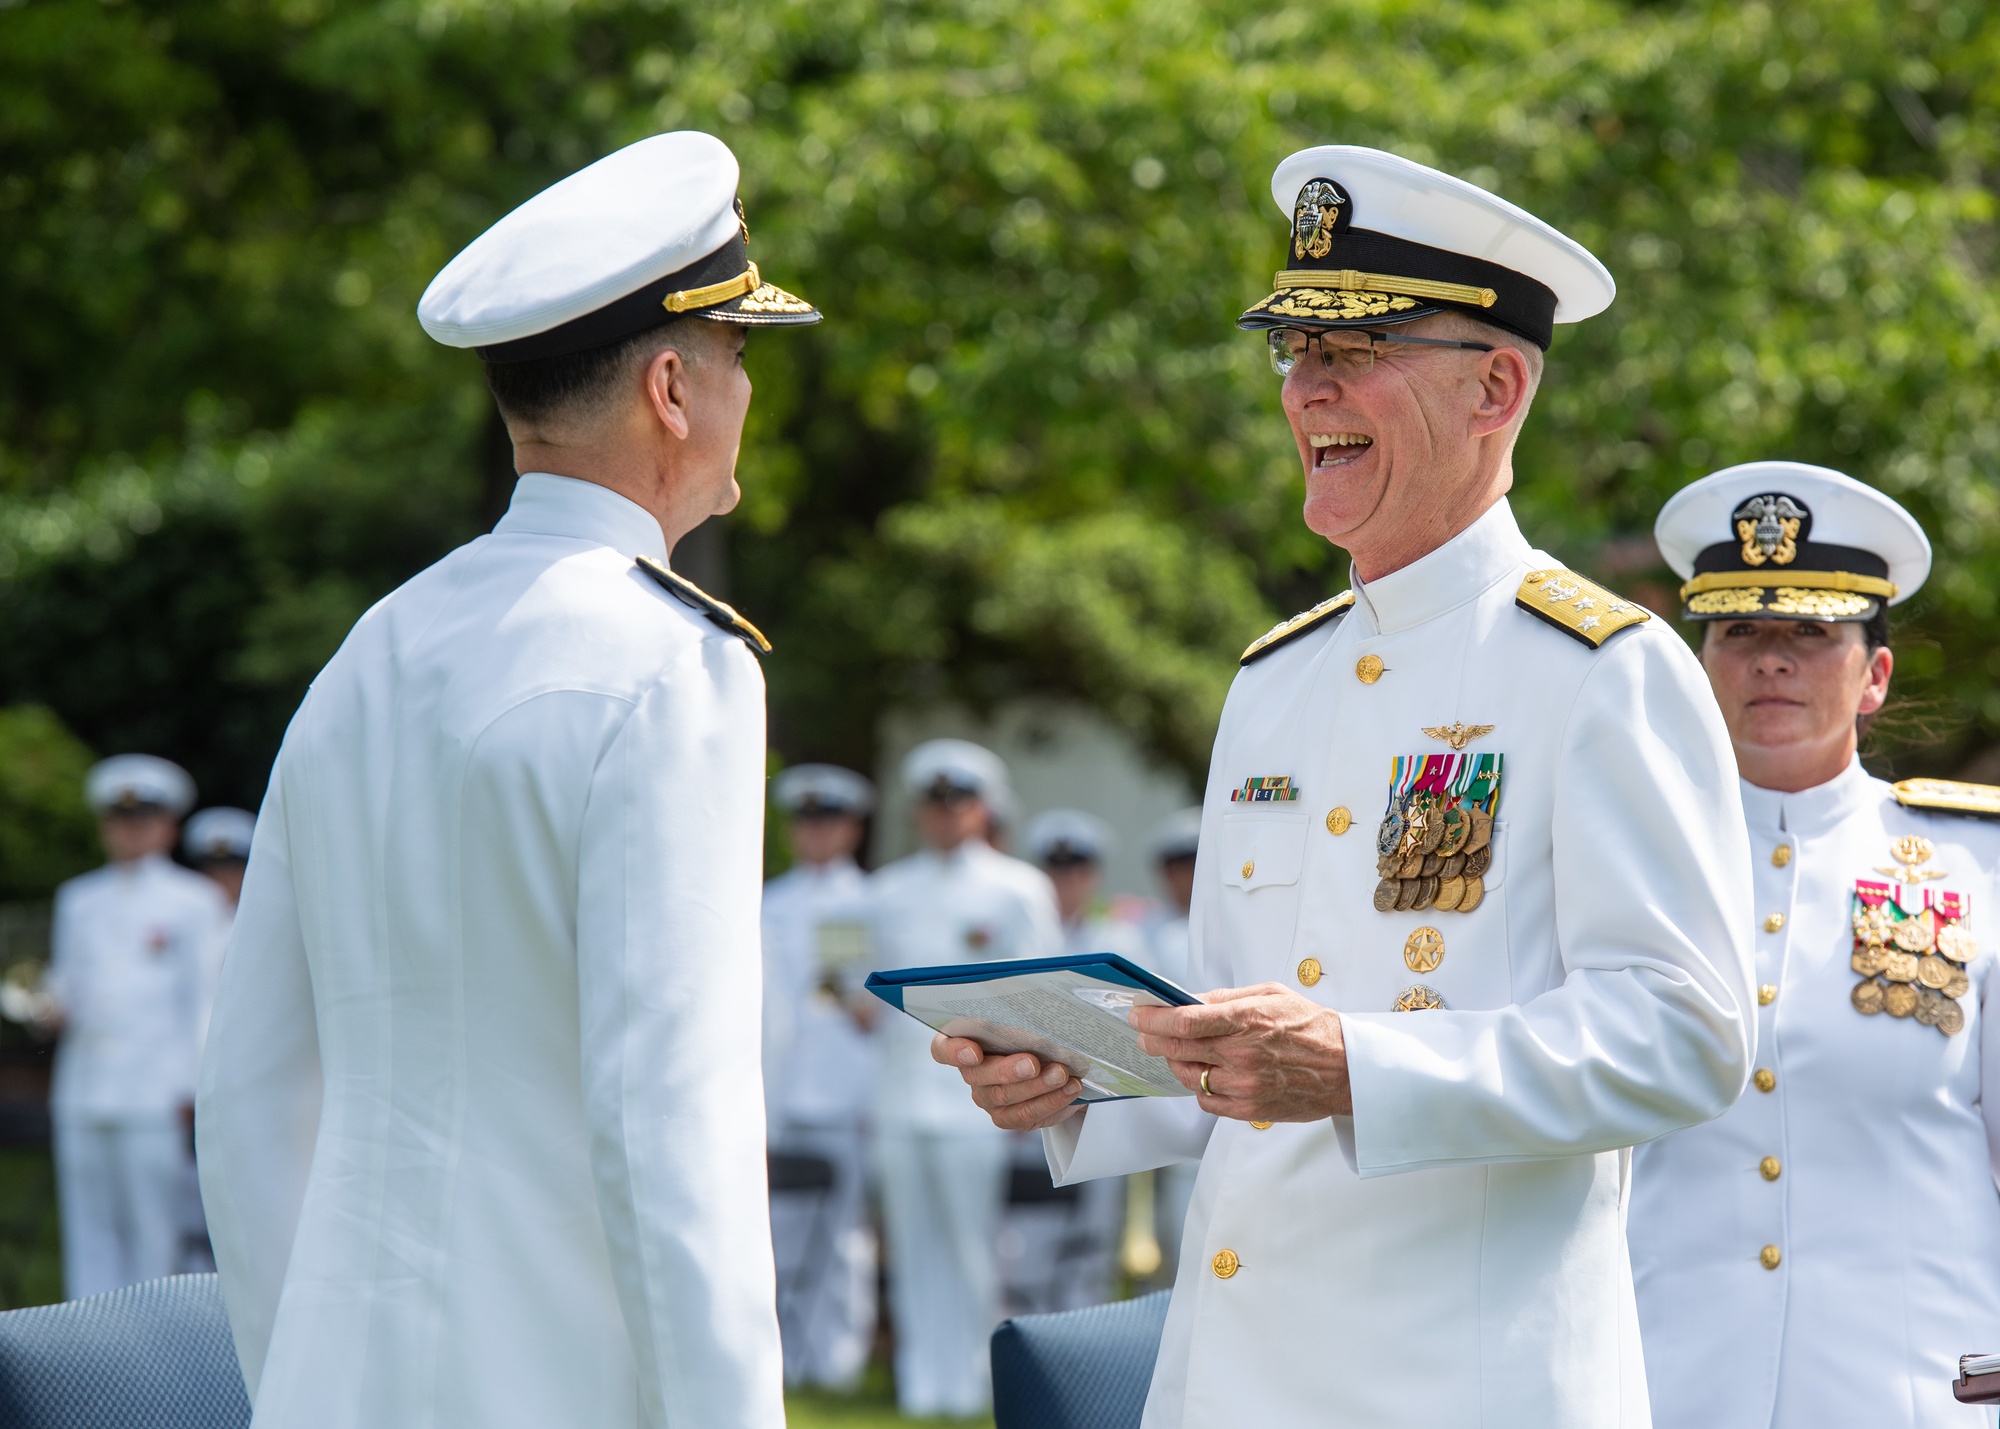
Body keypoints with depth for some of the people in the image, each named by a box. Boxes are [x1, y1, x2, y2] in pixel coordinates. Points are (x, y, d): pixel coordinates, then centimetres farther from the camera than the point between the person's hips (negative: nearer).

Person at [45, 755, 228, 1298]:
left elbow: (208, 998, 1)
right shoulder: (78, 900, 19)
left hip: (158, 1098, -4)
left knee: (155, 1231, -6)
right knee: (89, 1231, 2)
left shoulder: (195, 901, 5)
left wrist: (196, 1093, -6)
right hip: (83, 1098, 4)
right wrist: (57, 1009, 2)